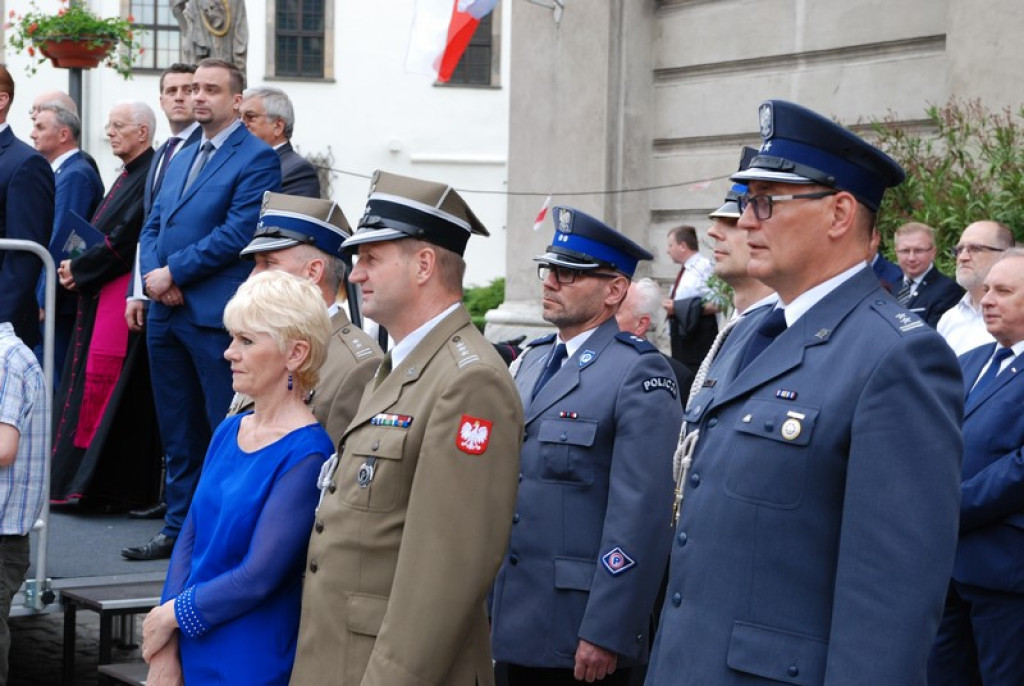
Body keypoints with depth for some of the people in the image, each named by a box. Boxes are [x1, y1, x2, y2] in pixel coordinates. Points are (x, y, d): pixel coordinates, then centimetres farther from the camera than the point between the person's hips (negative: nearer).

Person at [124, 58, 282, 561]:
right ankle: (178, 528, 20)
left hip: (215, 314, -8)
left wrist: (174, 272, -13)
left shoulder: (256, 159, -6)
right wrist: (153, 274, -3)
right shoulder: (182, 158, 20)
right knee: (178, 431, 13)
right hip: (167, 311, 8)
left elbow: (237, 233, -15)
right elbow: (153, 225, 17)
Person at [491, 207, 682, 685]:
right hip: (511, 622, 7)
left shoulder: (640, 375, -11)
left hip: (577, 633, -7)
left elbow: (641, 516, -17)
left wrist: (606, 634, -20)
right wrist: (485, 606, 15)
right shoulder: (533, 361, 13)